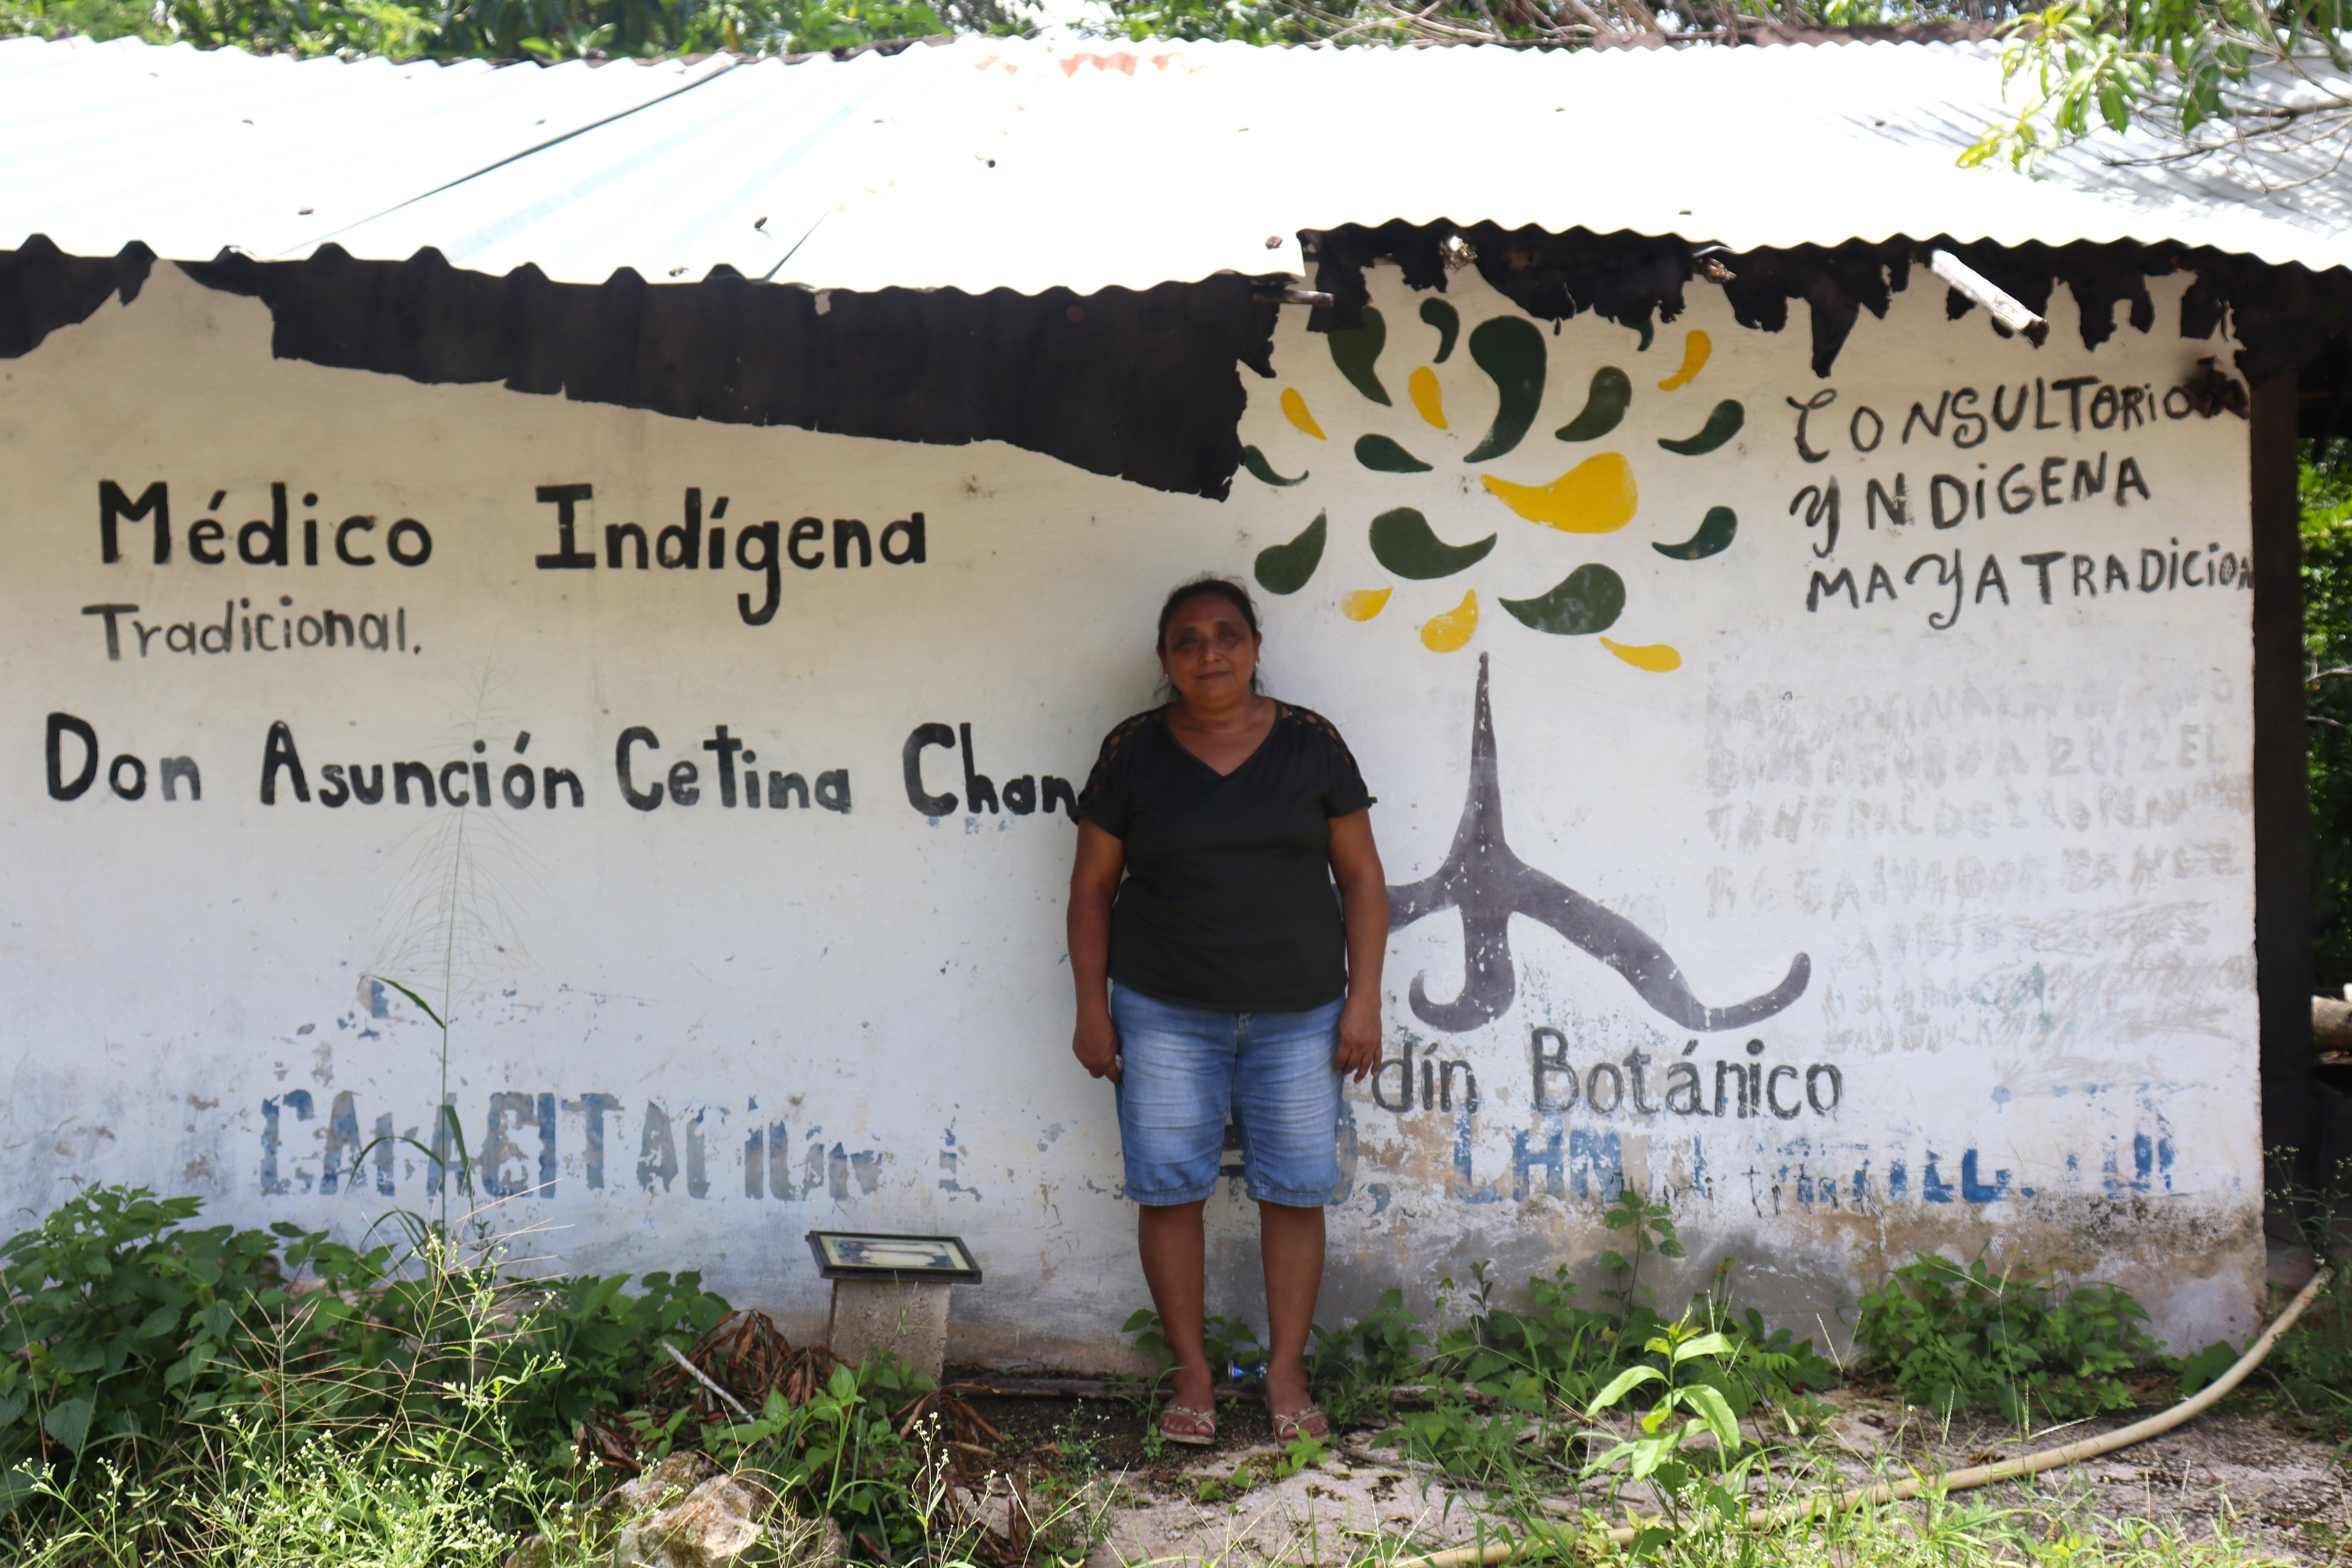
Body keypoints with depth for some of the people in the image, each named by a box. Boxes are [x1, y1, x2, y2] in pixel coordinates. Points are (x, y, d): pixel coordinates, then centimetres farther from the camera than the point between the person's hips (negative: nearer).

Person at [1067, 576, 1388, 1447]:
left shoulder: (1311, 744, 1)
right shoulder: (1134, 752, 0)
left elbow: (1361, 876, 3)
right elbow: (1092, 887, 5)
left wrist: (1363, 1000, -2)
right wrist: (1092, 1007, 1)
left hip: (1298, 1014, 0)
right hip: (1165, 1012, 0)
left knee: (1296, 1190, 3)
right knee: (1169, 1188, 2)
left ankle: (1287, 1374, 17)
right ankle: (1193, 1373, 17)